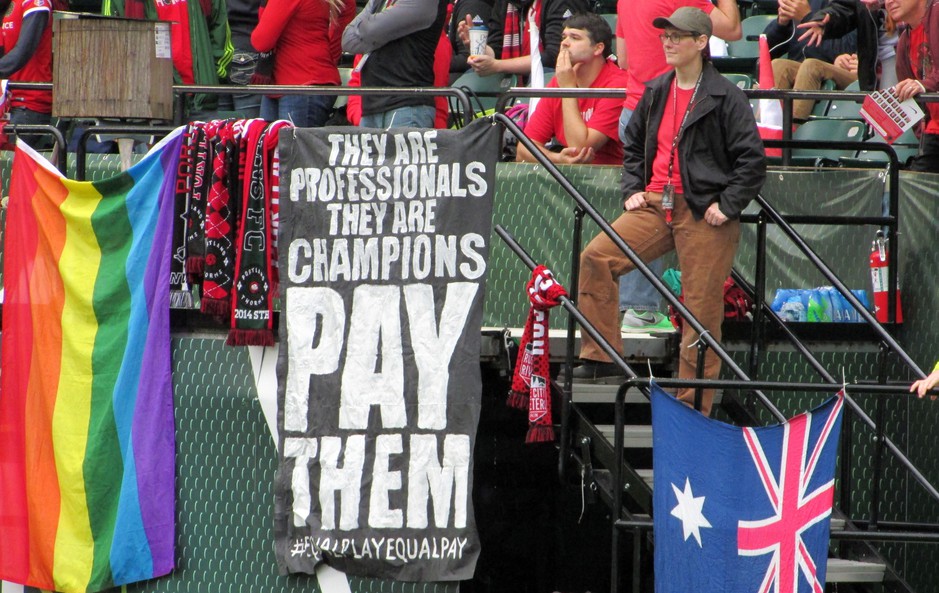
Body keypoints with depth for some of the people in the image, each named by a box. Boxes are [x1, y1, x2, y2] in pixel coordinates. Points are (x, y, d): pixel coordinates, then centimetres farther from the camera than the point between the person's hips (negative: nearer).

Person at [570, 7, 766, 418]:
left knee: (702, 313, -3)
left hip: (704, 214, -6)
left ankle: (694, 405, 3)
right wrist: (632, 189, 13)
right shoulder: (656, 92, 13)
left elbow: (752, 160, -6)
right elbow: (633, 145, 27)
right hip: (656, 205, 6)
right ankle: (600, 356, -5)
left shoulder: (724, 97, -5)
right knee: (596, 257, -12)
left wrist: (727, 205, -11)